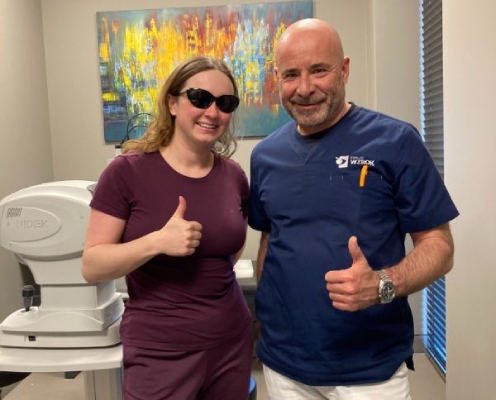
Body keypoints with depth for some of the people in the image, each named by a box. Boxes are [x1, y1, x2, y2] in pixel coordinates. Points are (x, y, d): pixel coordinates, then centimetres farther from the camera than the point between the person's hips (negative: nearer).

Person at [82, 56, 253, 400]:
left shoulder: (234, 176, 0)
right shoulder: (128, 171, -12)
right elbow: (92, 266, -12)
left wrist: (211, 270, 1)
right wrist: (157, 242, -26)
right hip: (159, 352, -4)